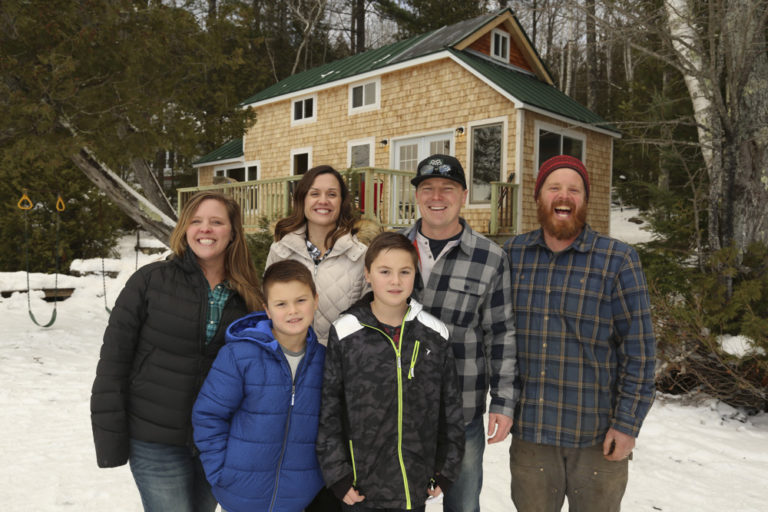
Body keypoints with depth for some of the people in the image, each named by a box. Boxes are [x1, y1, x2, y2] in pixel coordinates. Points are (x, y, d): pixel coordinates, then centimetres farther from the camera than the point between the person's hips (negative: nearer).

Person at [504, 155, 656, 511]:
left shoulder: (617, 260, -8)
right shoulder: (512, 254, 0)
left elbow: (639, 349, -7)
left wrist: (628, 424, -9)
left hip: (598, 437, -2)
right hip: (529, 432, 3)